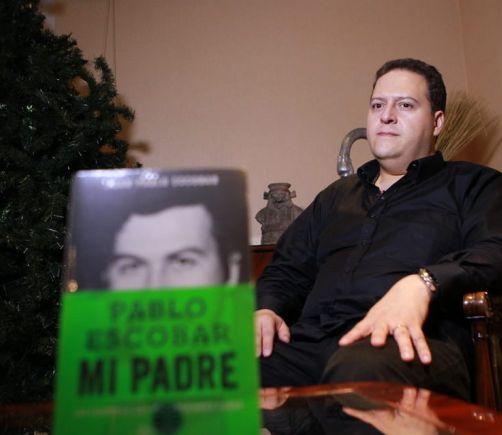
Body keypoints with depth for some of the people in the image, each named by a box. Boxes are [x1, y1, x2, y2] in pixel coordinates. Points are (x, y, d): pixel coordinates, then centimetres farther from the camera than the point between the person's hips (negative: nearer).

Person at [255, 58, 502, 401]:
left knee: (361, 371, -41)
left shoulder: (472, 186, 18)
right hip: (310, 343, 4)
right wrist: (266, 309, 4)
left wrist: (422, 283, -22)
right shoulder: (336, 196, 31)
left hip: (408, 345, -3)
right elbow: (287, 269, 27)